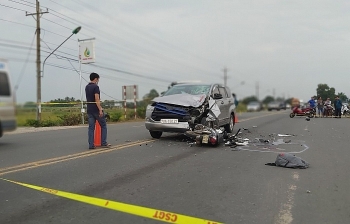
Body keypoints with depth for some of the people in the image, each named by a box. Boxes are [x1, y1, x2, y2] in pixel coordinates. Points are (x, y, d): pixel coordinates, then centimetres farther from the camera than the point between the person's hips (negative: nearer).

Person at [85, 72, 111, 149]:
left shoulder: (87, 87, 14)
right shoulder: (95, 87, -13)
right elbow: (97, 99, -20)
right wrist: (100, 110, -21)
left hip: (89, 110, 8)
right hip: (96, 110, -7)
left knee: (91, 127, 5)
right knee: (103, 126, 6)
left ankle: (91, 145, 3)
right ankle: (103, 143, 6)